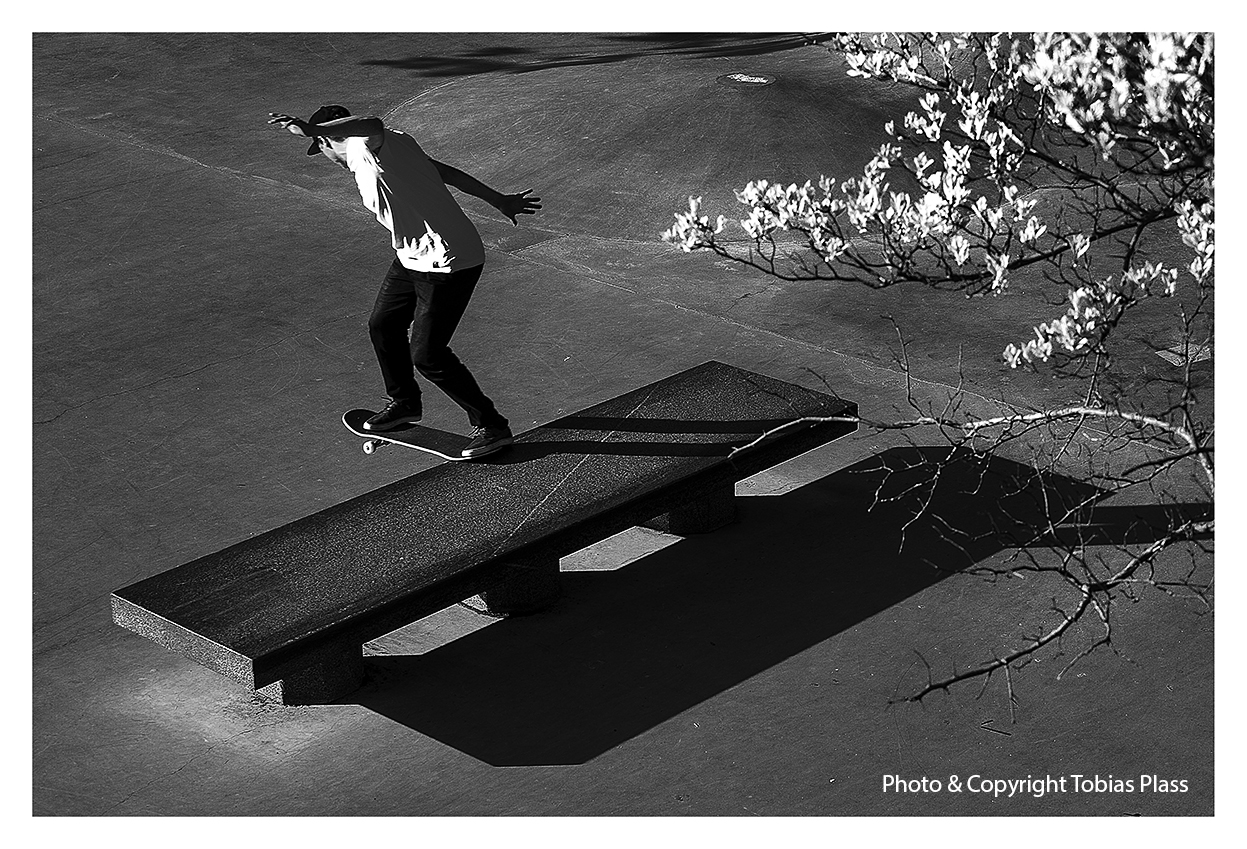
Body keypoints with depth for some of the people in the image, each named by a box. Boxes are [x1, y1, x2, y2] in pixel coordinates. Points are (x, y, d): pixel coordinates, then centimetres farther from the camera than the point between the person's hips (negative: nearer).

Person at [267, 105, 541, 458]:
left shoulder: (366, 146, -17)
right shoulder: (389, 148, 13)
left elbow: (373, 125, -44)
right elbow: (446, 172, 20)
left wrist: (312, 129, -57)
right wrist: (500, 201, 27)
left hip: (448, 264, -11)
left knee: (427, 356, -6)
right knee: (383, 325, 20)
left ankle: (491, 425, 10)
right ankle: (405, 403, 42)